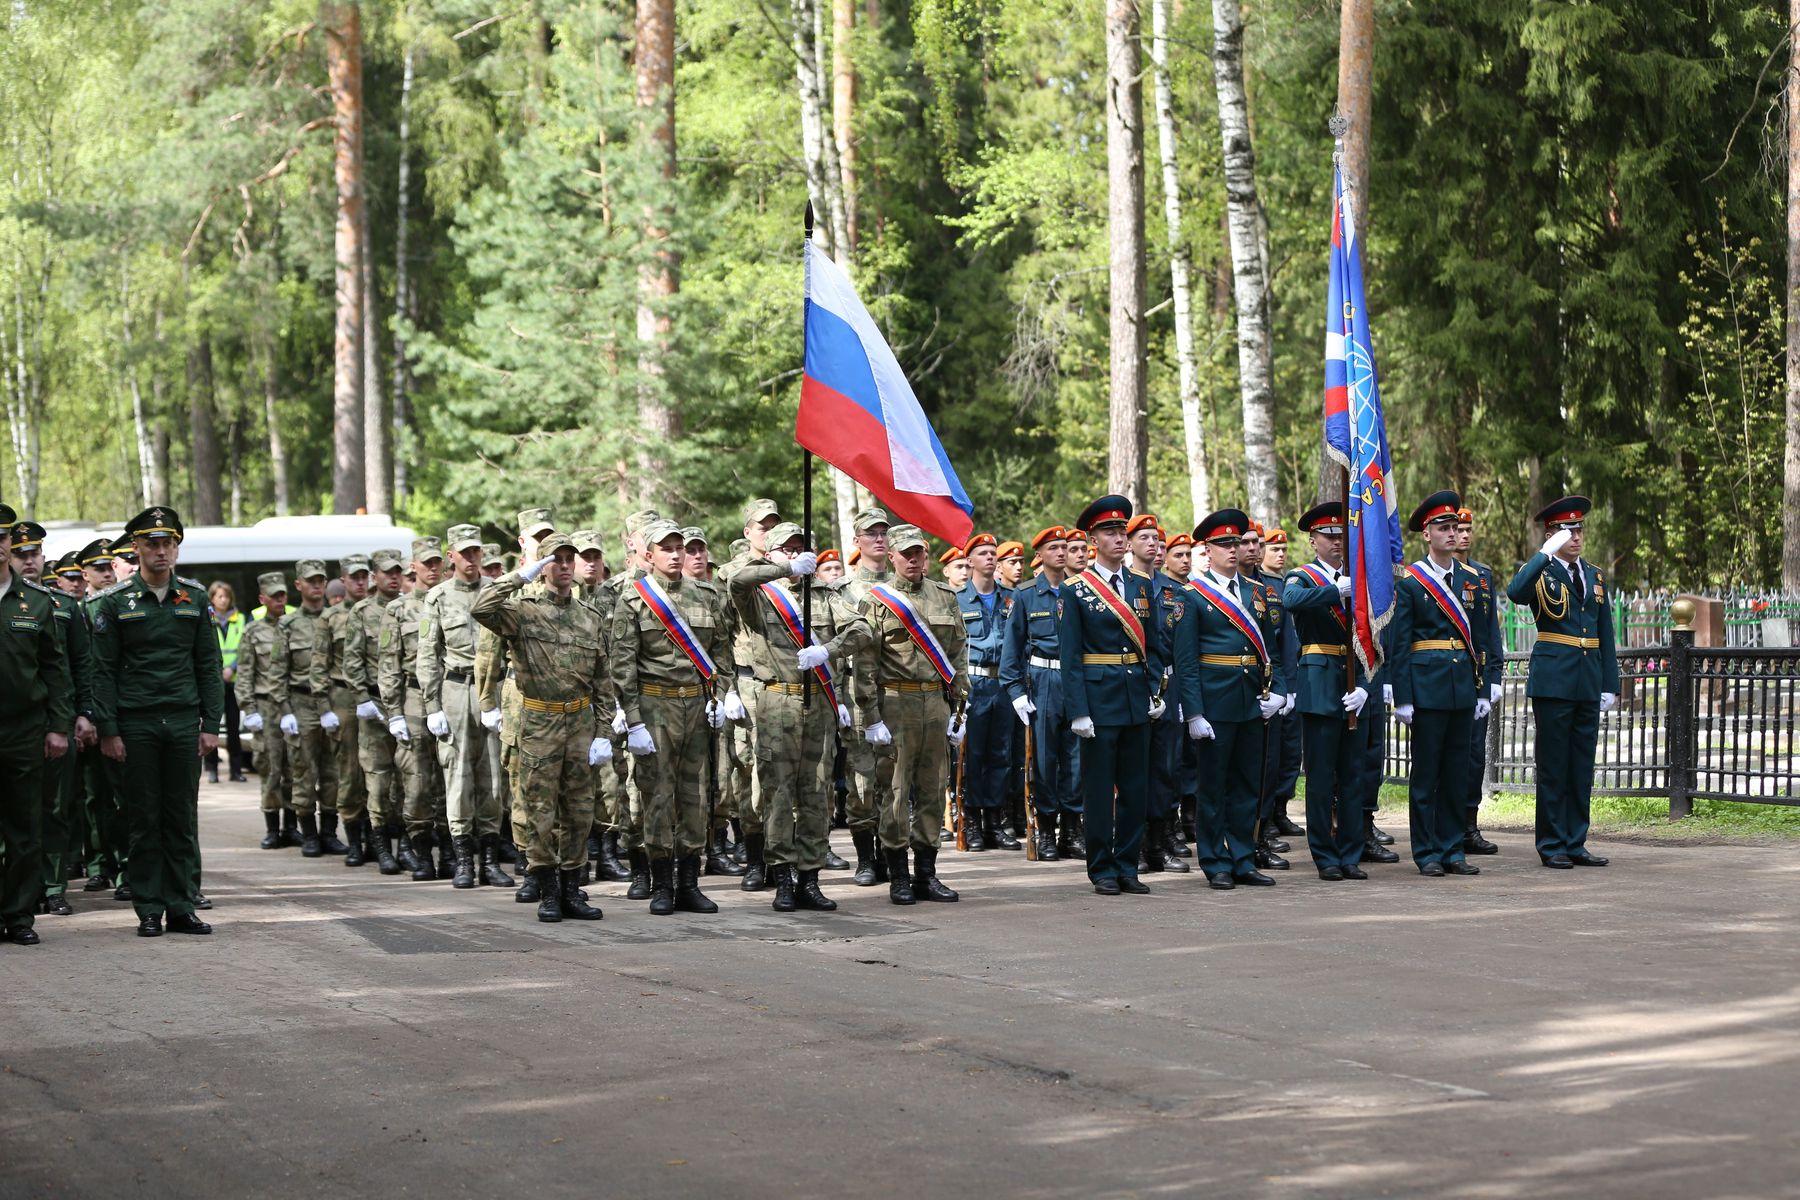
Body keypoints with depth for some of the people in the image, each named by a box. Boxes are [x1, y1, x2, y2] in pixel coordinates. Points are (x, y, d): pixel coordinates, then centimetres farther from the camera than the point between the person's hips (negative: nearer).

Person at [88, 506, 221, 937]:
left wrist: (211, 724, 1)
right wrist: (108, 731, -7)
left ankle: (182, 906, 9)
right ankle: (149, 911, 6)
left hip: (184, 722, 2)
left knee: (183, 819, 3)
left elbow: (209, 666, 8)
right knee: (144, 820, 1)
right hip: (136, 724, -2)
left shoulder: (194, 597, 7)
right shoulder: (116, 602, 0)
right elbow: (104, 671, -1)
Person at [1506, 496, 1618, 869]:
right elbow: (1515, 593, -27)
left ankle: (1575, 843, 15)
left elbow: (1605, 635, 16)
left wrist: (1610, 684, 10)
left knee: (1582, 769, 9)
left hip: (1588, 684, 6)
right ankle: (1552, 845, 5)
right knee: (1553, 767, -1)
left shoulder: (1594, 576, 15)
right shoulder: (1541, 573, -3)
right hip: (1553, 681, -6)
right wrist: (1547, 554, -27)